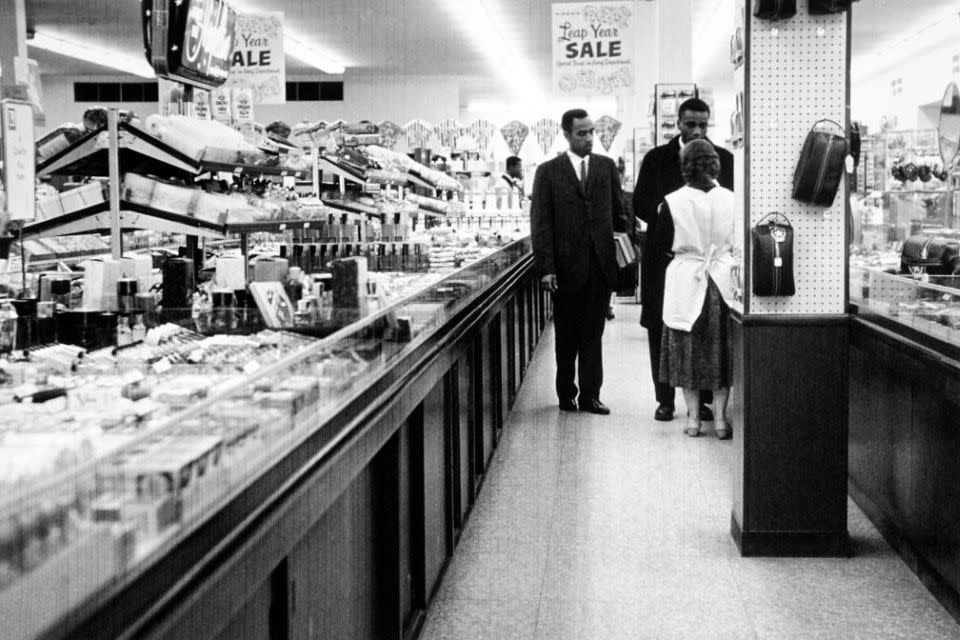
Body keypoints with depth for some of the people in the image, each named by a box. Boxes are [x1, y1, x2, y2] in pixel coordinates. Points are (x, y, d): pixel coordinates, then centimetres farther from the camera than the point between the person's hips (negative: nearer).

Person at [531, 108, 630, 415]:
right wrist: (546, 268, -10)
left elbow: (618, 213, 13)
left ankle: (590, 395, 10)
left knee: (593, 334, 4)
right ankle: (566, 394, 20)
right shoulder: (548, 172, 0)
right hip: (567, 266, -2)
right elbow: (540, 224, -3)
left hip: (601, 264, 2)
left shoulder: (607, 167, 9)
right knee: (567, 335, 8)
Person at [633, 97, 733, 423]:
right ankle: (665, 399, 11)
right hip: (664, 255, 0)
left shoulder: (724, 159, 6)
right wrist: (670, 217, -13)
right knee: (661, 328, 3)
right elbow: (640, 204, 2)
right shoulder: (656, 158, 4)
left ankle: (703, 399, 10)